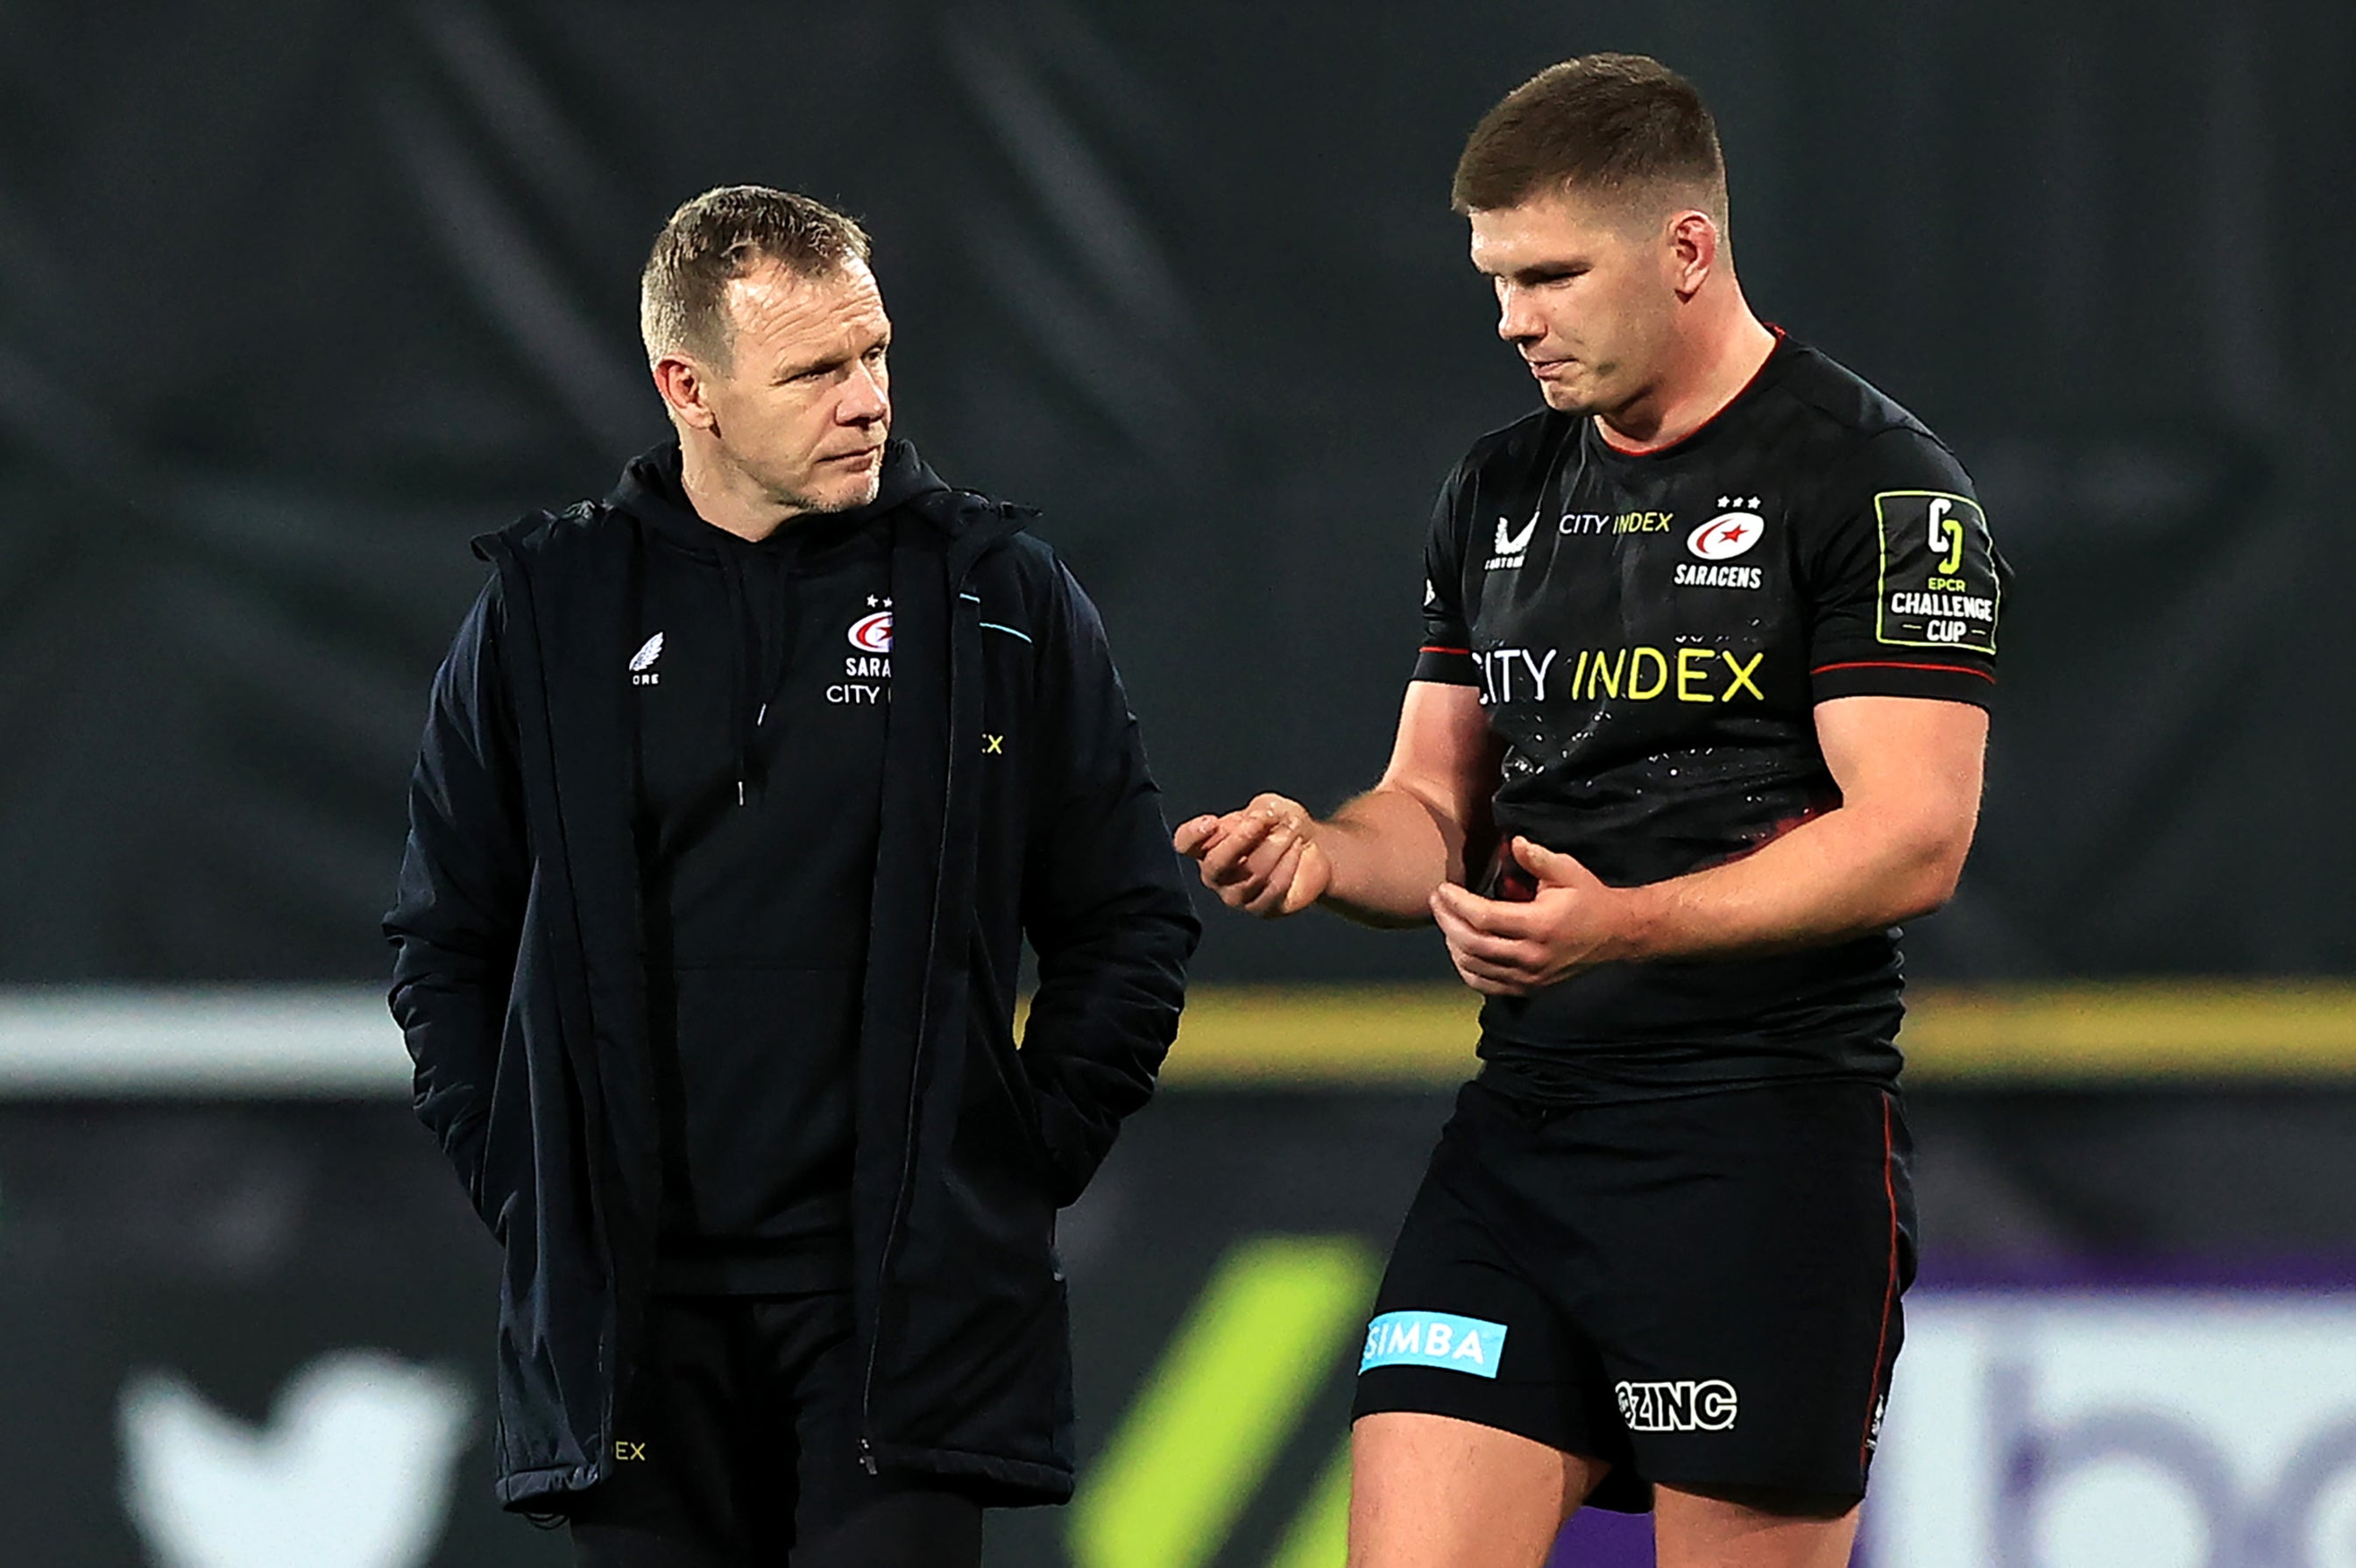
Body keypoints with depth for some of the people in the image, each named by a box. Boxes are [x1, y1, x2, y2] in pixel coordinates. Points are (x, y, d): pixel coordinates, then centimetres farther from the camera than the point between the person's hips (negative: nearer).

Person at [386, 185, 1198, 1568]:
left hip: (908, 1290, -2)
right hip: (635, 1290, 2)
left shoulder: (999, 596, 3)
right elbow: (448, 939, 15)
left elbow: (1131, 920, 8)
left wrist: (1030, 1158, 2)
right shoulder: (548, 611, 6)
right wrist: (520, 1178, 6)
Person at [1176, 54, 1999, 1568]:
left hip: (1768, 1142, -6)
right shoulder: (1499, 493, 16)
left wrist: (1625, 923, -25)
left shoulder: (1876, 481, -6)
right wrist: (1320, 849, -2)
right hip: (1522, 1128, 6)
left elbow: (1913, 840, -14)